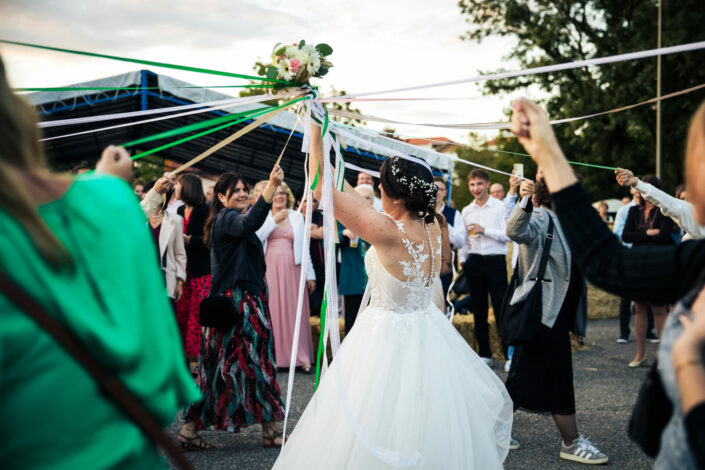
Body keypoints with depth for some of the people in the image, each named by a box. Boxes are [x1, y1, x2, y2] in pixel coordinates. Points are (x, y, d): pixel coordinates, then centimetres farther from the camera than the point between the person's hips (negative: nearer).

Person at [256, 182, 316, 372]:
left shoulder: (297, 217, 12)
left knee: (295, 310, -2)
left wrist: (310, 275, 5)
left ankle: (301, 357, 1)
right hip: (269, 268, -1)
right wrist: (273, 221, -6)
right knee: (271, 310, -4)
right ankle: (271, 355, 3)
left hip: (291, 268, 1)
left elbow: (304, 247, 10)